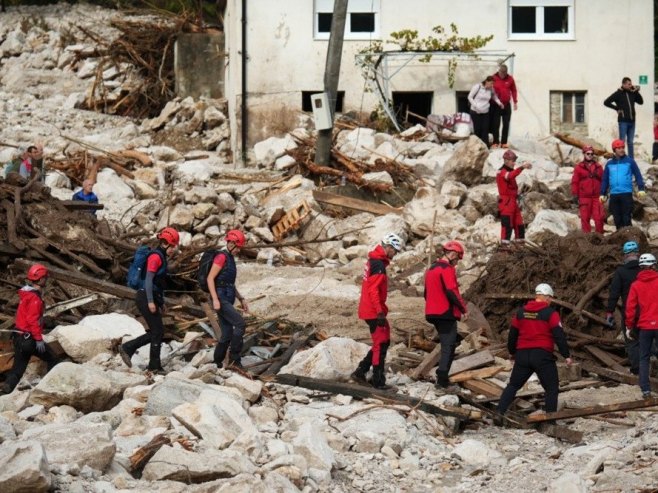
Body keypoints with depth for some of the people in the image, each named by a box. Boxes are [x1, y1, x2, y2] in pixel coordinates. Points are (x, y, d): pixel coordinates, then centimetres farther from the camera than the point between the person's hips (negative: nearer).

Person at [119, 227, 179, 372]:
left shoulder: (161, 257, 17)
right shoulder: (156, 256, -13)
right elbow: (148, 279, -20)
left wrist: (161, 302, 24)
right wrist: (150, 301, -24)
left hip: (152, 298, 10)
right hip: (146, 298, -10)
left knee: (156, 332, 10)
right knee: (158, 331, -4)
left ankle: (127, 348, 13)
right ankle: (155, 365, 3)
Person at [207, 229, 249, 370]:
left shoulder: (230, 259, 19)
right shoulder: (221, 257, -11)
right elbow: (210, 278, -18)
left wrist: (241, 299, 20)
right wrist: (215, 299, -24)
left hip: (227, 300, 10)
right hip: (220, 299, -10)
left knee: (227, 335, 7)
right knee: (240, 324, -17)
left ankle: (217, 364, 12)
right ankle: (235, 359, -14)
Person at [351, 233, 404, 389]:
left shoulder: (374, 261, 15)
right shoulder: (378, 264, -17)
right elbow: (373, 290, -23)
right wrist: (380, 311, -24)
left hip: (369, 310, 10)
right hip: (374, 311, -10)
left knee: (382, 342, 15)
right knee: (381, 344, -4)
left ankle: (360, 372, 16)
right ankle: (378, 381, -1)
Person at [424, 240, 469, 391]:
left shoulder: (432, 269, 16)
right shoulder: (447, 269, -13)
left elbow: (426, 293, 22)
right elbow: (452, 292, -22)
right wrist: (463, 309, -14)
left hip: (433, 313, 9)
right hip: (446, 313, -9)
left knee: (448, 344, 19)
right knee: (449, 347, -5)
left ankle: (442, 376, 17)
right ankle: (442, 381, -11)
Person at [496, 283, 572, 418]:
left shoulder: (521, 312, 10)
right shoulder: (550, 313, -5)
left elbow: (512, 334, 18)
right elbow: (559, 336, -10)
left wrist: (512, 352, 32)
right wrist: (566, 355, -4)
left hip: (522, 354, 5)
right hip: (543, 356, -5)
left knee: (513, 385, 15)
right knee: (552, 387, 6)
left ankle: (499, 412, 8)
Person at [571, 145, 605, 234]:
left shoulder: (598, 167, 15)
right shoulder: (579, 167, 7)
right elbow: (574, 182, 3)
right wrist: (575, 195, -5)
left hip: (597, 197, 2)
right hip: (584, 197, -2)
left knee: (599, 218, -4)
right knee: (585, 218, -2)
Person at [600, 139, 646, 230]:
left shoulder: (630, 161, 3)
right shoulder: (609, 164, 13)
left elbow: (638, 176, 0)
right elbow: (605, 180, 15)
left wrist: (641, 189, -11)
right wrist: (603, 194, 9)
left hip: (627, 194, -3)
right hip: (614, 195, 3)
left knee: (626, 218, -6)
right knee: (617, 218, 5)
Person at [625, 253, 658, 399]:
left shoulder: (636, 285, -1)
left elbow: (630, 307, -1)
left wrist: (629, 326, 9)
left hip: (644, 326, 1)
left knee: (644, 358, 9)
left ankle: (645, 389, 1)